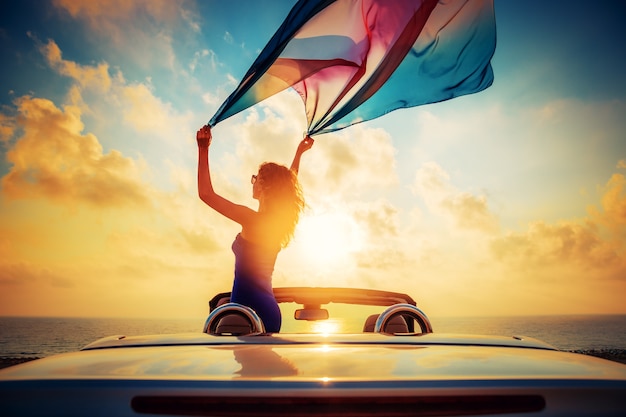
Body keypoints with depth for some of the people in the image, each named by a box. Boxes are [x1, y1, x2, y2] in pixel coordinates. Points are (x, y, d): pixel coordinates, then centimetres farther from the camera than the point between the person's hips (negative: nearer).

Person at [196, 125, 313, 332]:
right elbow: (288, 184, 26)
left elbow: (206, 193, -11)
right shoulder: (281, 222, 6)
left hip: (249, 310, -8)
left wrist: (203, 149, -5)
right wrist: (299, 153, 36)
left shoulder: (252, 220, -14)